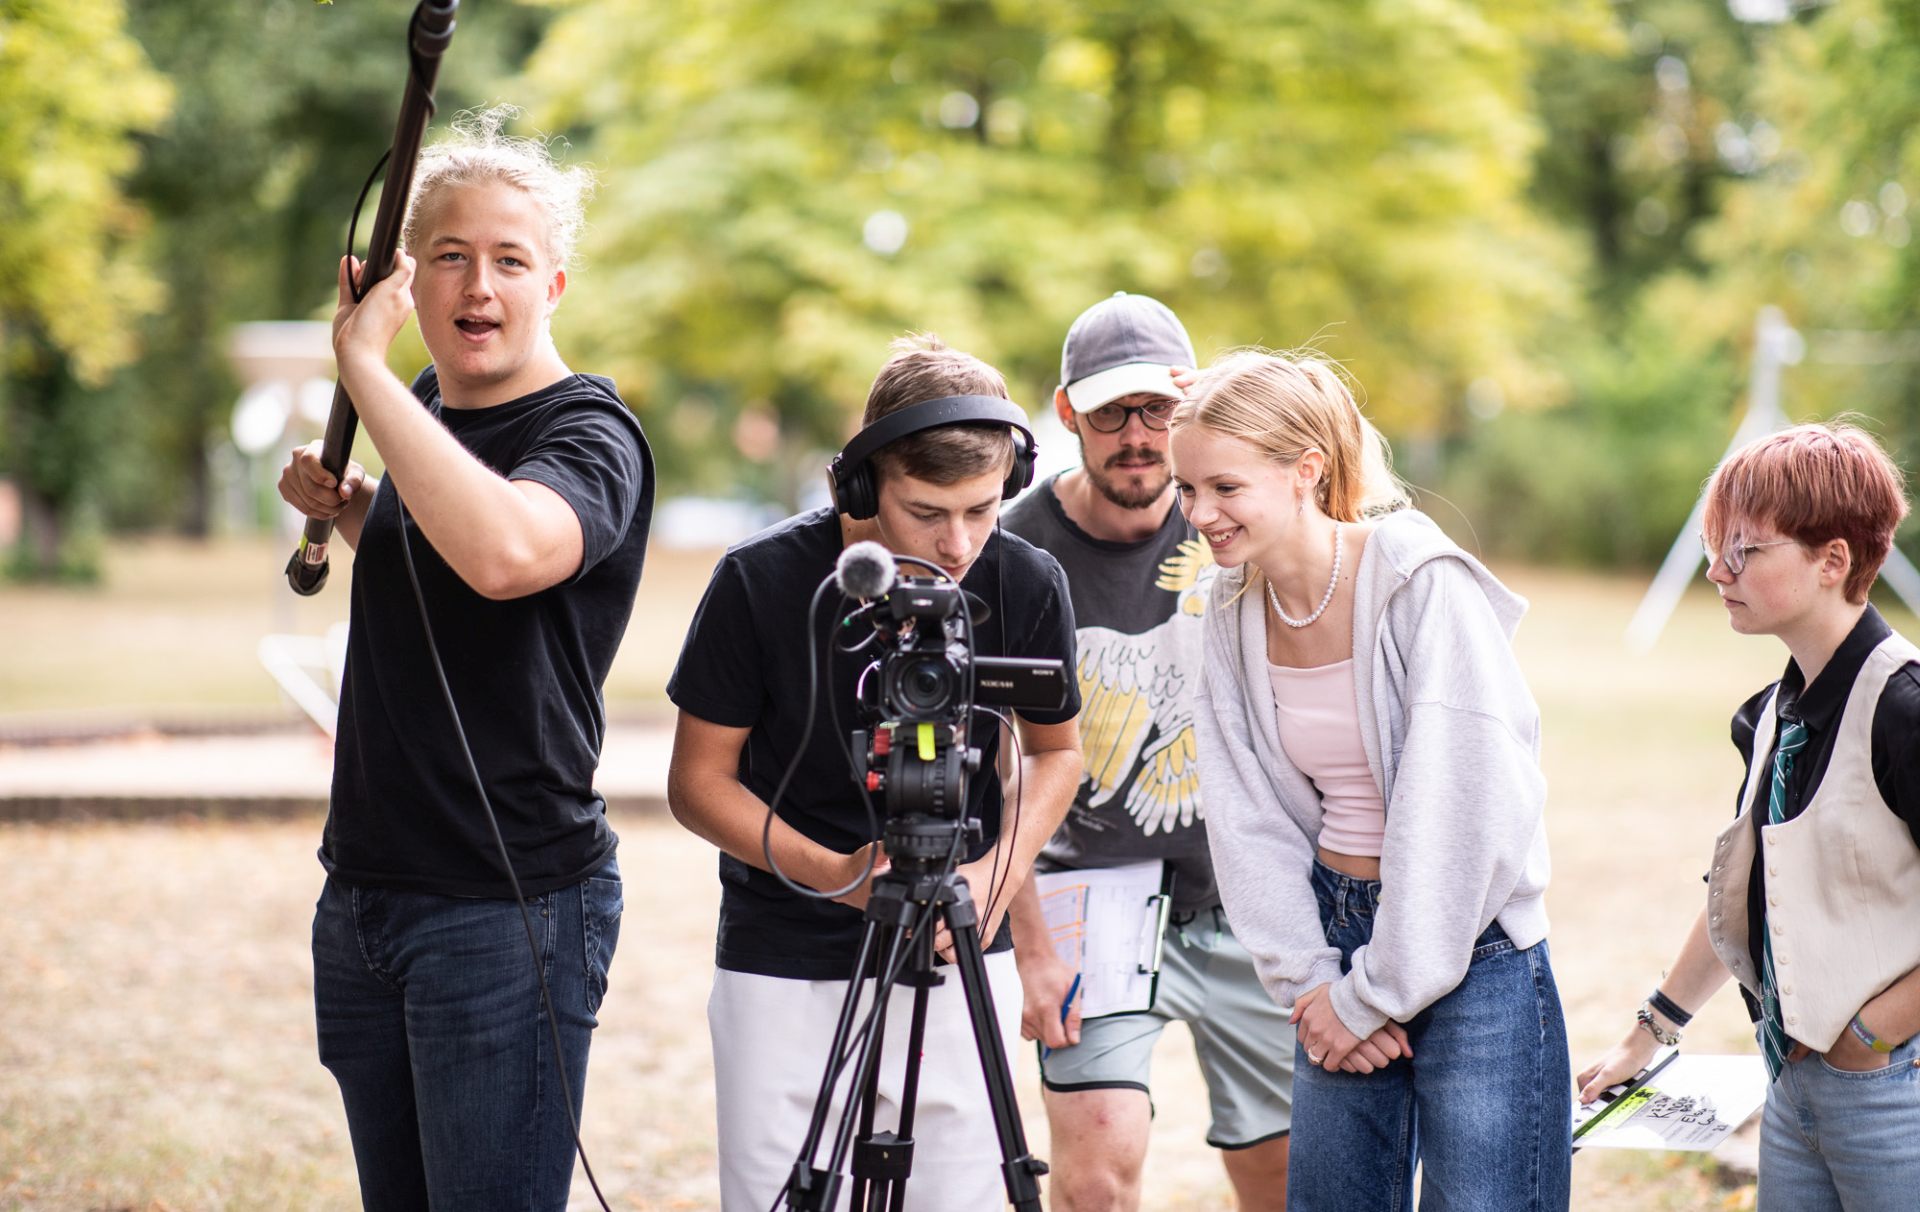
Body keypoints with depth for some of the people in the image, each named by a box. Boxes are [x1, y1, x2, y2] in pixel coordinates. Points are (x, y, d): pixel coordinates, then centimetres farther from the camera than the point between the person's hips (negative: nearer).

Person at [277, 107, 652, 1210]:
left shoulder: (587, 436, -12)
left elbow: (504, 552, -36)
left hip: (511, 910, -8)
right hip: (362, 900, 8)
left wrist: (364, 365, -29)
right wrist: (349, 513, 12)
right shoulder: (424, 413, 12)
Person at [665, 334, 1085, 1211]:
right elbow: (699, 781, -5)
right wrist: (834, 873, -20)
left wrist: (999, 873, -8)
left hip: (957, 963, 2)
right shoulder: (763, 580, -15)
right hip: (786, 971, -2)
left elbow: (1056, 749, 11)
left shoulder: (1027, 585, -8)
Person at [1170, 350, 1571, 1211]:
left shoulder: (1426, 586, -16)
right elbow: (1246, 814, 5)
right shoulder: (1232, 608, 3)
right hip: (1340, 939, 6)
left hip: (1465, 949, -6)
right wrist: (1308, 979, -4)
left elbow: (1461, 812, -17)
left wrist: (1372, 995, -13)